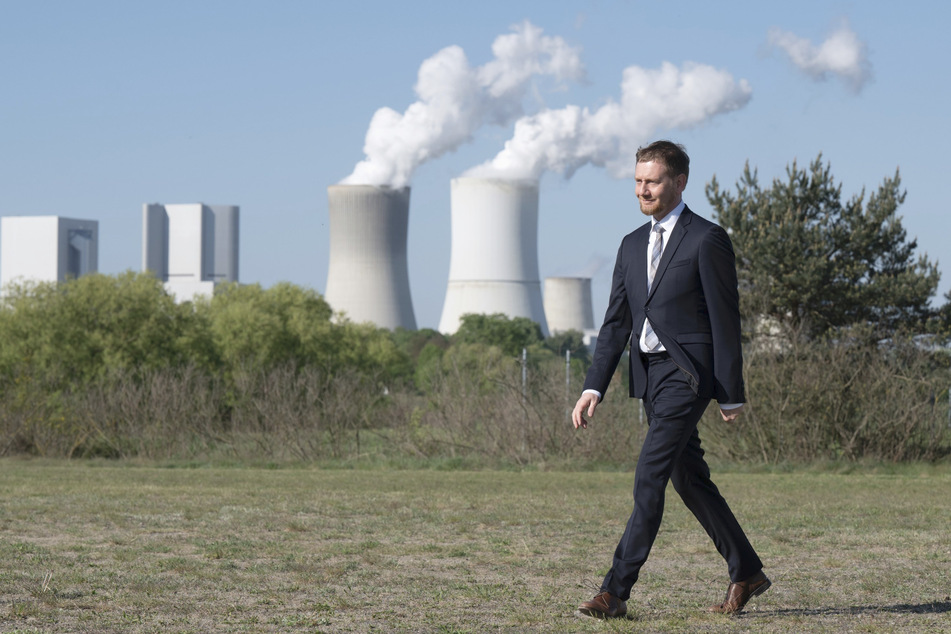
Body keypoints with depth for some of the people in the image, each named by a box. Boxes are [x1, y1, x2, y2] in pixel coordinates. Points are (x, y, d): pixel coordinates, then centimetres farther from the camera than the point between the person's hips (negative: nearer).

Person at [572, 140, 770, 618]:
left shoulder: (707, 240, -7)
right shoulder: (632, 246, 15)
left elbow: (725, 321, -8)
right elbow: (616, 324, 14)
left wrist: (731, 394, -9)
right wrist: (594, 388, 5)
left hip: (687, 374, -8)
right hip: (649, 376, 8)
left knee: (649, 477, -14)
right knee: (688, 478, 13)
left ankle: (615, 591, -16)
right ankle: (745, 572, 26)